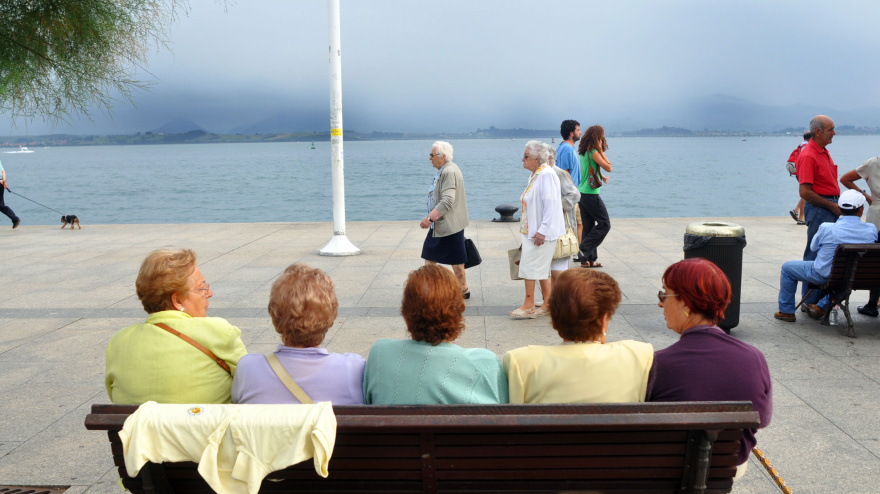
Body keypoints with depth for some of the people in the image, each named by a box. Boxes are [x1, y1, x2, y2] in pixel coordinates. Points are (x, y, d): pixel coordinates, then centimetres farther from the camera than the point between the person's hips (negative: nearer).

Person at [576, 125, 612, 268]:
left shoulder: (583, 152, 13)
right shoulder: (593, 152, -13)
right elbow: (608, 168, -9)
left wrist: (601, 177, 19)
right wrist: (601, 151, -5)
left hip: (582, 193, 9)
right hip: (591, 194, -9)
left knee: (588, 227, 11)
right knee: (604, 224, 1)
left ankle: (587, 259, 14)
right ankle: (584, 249, -4)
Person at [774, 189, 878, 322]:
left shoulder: (827, 228, -23)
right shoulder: (872, 230, -14)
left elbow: (813, 247, -5)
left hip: (824, 276, -4)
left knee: (787, 268, 17)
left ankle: (786, 311, 23)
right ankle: (821, 307, 40)